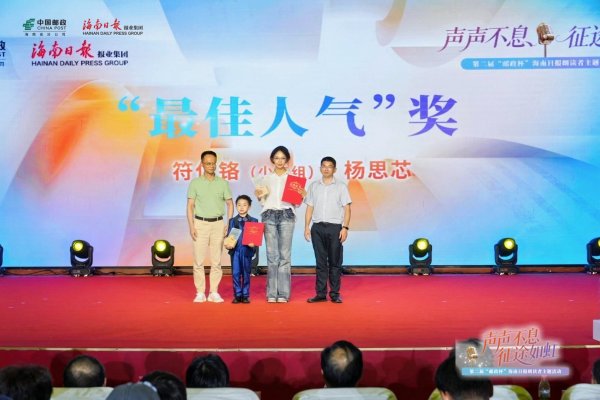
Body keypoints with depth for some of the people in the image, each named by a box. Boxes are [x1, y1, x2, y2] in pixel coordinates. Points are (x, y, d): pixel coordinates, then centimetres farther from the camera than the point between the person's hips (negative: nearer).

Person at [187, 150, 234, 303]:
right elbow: (190, 206, 3)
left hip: (218, 223, 1)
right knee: (199, 260, -3)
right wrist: (191, 226, -6)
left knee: (216, 260, 2)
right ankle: (200, 293, 2)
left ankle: (214, 292, 7)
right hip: (200, 223, -1)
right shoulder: (195, 183, 4)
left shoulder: (223, 183, 7)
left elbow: (230, 204, 9)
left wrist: (229, 224, -2)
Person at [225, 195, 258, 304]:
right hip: (235, 250, 1)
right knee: (235, 273, 0)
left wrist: (253, 244, -17)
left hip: (247, 250, -1)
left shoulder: (253, 221, 5)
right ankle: (237, 295, 8)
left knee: (246, 274, 5)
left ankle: (245, 295, 11)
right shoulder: (232, 221, 9)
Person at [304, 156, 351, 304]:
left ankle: (335, 294, 5)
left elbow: (346, 209, 1)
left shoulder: (341, 186, 5)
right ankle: (321, 293, 6)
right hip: (317, 227, 2)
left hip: (335, 227, -2)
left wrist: (345, 227, -8)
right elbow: (309, 208, 12)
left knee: (335, 262, 0)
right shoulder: (314, 186, 13)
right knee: (320, 262, 3)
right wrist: (306, 227, 4)